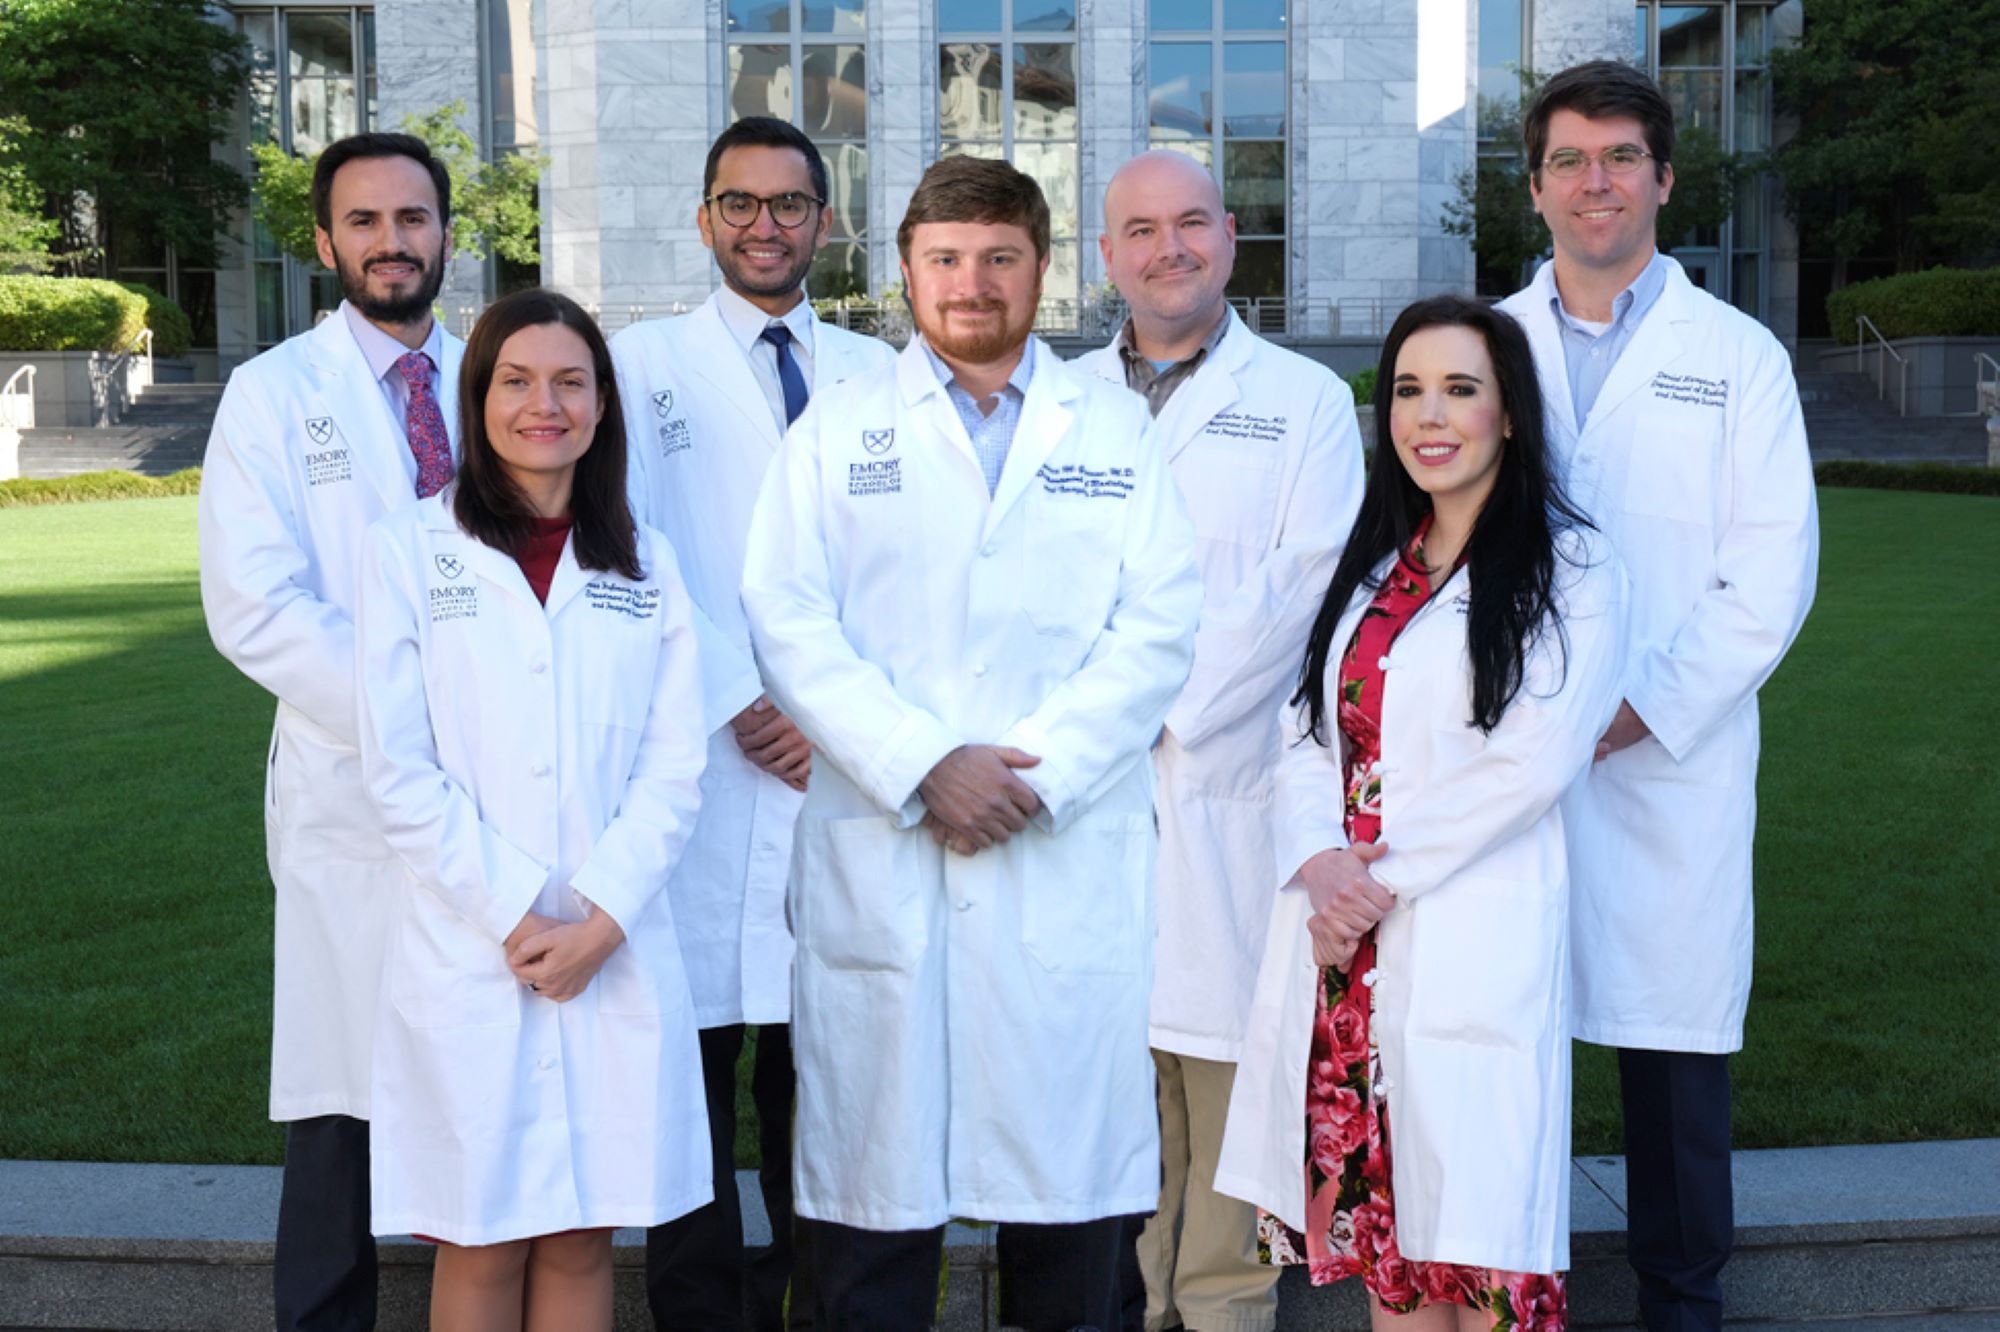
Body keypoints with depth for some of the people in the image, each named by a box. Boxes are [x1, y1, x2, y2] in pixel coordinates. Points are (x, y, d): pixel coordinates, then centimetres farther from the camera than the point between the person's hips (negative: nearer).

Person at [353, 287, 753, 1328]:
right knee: (481, 1243, 4)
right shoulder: (408, 551, 2)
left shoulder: (643, 568, 11)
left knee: (581, 1240, 8)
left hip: (617, 957, 2)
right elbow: (399, 771, -4)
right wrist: (514, 916, -10)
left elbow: (674, 765, 4)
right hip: (466, 954, -2)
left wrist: (600, 918, -9)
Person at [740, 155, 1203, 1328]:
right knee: (877, 1174, 2)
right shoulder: (838, 428, 11)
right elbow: (792, 624, 0)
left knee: (1070, 1159, 3)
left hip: (1071, 860, 1)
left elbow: (1160, 628, 3)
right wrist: (923, 768, -11)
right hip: (878, 863, 0)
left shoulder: (1116, 428, 13)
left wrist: (1038, 768, -10)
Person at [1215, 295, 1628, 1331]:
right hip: (1341, 942, 5)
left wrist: (1383, 876, -12)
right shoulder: (1369, 565, 17)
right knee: (1379, 1235, 8)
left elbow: (1534, 761, -12)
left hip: (1468, 944, -5)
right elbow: (1306, 735, 11)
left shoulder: (1570, 568, -1)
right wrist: (1322, 861, -8)